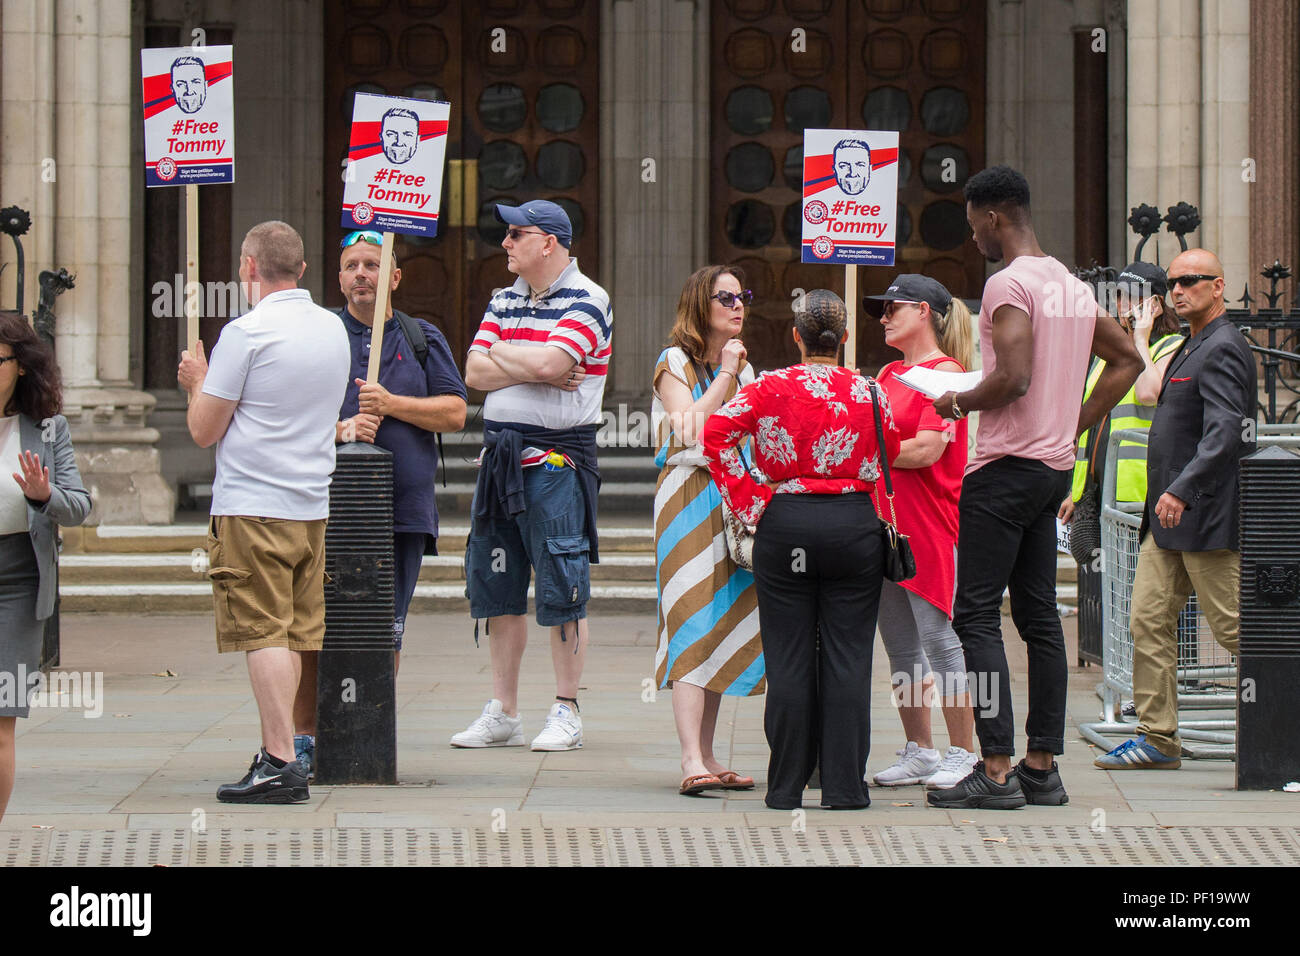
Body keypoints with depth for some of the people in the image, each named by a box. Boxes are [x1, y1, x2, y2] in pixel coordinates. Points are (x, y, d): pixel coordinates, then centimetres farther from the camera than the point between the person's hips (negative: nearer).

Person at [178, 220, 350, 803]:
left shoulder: (246, 333, -12)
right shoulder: (333, 329, 10)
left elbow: (204, 430, -8)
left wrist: (198, 381, 12)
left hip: (251, 508, -7)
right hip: (313, 508, 7)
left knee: (264, 634, -7)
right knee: (294, 634, 11)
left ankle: (280, 762, -12)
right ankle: (278, 755, 15)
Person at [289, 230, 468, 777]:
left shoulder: (422, 340, 14)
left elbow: (454, 413, 5)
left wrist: (392, 404, -7)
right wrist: (337, 430, -14)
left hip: (403, 507, 1)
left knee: (386, 631, 4)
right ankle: (302, 736, 4)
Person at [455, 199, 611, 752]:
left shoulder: (586, 302, -6)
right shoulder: (503, 302, 15)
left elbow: (549, 362, -20)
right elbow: (475, 373, 5)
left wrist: (500, 353, -2)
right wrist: (532, 370, -10)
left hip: (557, 455, -7)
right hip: (500, 453, 7)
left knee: (561, 589, -4)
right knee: (497, 587, 8)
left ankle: (566, 711, 3)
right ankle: (503, 714, 14)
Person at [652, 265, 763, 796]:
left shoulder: (745, 369, 20)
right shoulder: (675, 363, 0)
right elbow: (687, 430, -14)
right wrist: (724, 377, -11)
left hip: (736, 503, 7)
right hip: (690, 502, -7)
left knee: (727, 627, 4)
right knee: (695, 623, -15)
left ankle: (707, 756, 7)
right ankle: (691, 759, -21)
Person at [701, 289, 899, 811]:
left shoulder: (772, 388, -2)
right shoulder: (867, 392, 1)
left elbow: (714, 433, -8)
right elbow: (891, 453, 12)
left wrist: (750, 502, -3)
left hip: (785, 526, 0)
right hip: (855, 526, 0)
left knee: (789, 659, 4)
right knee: (847, 658, 3)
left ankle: (787, 786, 6)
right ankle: (843, 784, 2)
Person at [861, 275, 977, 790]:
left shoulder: (946, 372, -8)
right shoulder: (889, 374, 17)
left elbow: (927, 450, -17)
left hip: (930, 525, -8)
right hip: (885, 519, 8)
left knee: (939, 639, -6)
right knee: (899, 645, 9)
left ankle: (961, 754, 0)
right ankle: (919, 752, 16)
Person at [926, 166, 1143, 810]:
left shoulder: (1009, 284, -14)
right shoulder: (1073, 286, 14)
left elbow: (1014, 378, -25)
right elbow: (1128, 361, 21)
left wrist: (958, 403, -8)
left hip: (1006, 463, -9)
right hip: (1055, 466, 9)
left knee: (976, 614, -7)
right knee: (1039, 616, 11)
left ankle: (996, 769, -13)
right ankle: (1043, 765, 12)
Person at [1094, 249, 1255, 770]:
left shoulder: (1222, 349, -14)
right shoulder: (1192, 348, 18)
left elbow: (1224, 433, -25)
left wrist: (1182, 491, -32)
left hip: (1206, 517, -10)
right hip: (1168, 517, 10)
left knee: (1234, 627, -4)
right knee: (1149, 623, 5)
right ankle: (1157, 737, 8)